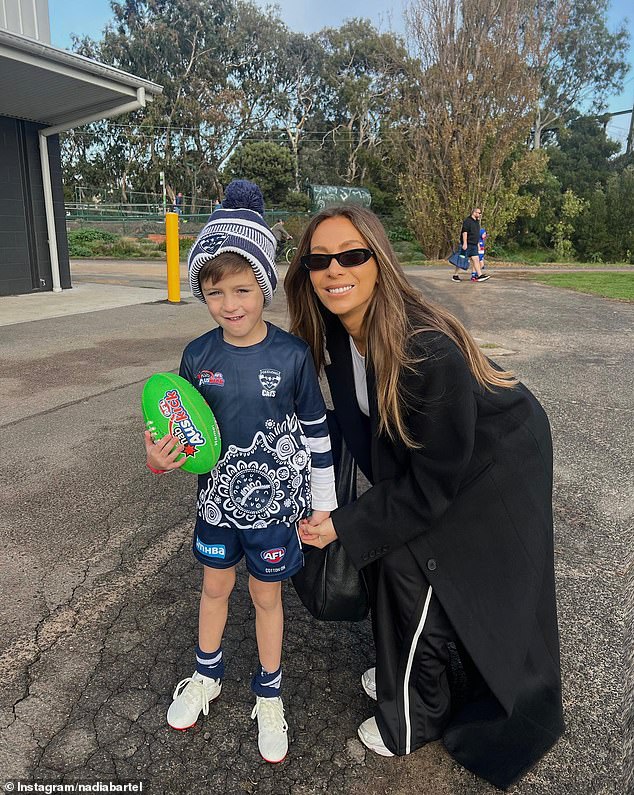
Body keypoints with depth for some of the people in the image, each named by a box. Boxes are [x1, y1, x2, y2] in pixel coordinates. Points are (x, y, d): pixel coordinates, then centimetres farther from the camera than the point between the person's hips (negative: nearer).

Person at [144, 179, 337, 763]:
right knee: (215, 586, 23)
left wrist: (323, 506, -3)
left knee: (266, 595, 16)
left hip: (274, 504, -3)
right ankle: (207, 674, 51)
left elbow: (316, 433, -8)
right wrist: (162, 457, -17)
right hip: (217, 499, 3)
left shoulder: (292, 356, -17)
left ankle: (269, 693, 42)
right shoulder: (197, 356, -9)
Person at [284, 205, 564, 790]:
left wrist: (346, 526, -22)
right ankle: (405, 670, 37)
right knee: (388, 545, 8)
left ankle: (413, 721, 22)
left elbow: (433, 482, -28)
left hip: (491, 471, -6)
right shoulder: (337, 334, -14)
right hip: (421, 462, 7)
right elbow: (358, 424, 1)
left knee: (413, 569, -5)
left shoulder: (427, 349, -37)